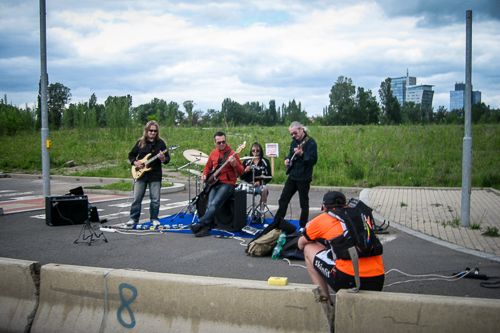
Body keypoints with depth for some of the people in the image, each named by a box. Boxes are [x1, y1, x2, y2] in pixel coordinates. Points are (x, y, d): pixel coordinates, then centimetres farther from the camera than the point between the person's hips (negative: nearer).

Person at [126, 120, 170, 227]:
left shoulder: (161, 143, 4)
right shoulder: (140, 142, 9)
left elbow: (168, 159, 3)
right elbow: (131, 155, 16)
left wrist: (163, 159, -20)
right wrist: (135, 162, -4)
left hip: (155, 176, -1)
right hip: (140, 174, 1)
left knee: (155, 200, 0)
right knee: (136, 198, 1)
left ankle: (154, 218, 16)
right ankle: (133, 218, 13)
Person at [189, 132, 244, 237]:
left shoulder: (232, 154, -4)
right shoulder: (213, 153, 12)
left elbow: (241, 172, -8)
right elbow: (208, 166, 29)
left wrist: (235, 164, -27)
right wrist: (205, 175, 9)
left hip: (228, 184, -5)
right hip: (214, 183, 5)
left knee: (215, 203, -25)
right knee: (210, 204, -17)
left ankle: (199, 224, -29)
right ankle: (206, 229, -21)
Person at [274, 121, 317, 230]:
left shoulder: (310, 142, -12)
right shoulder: (294, 141, 12)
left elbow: (313, 160, -21)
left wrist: (302, 154, -34)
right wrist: (287, 159, 7)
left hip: (304, 178, -8)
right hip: (292, 176, 8)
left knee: (304, 203, 2)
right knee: (283, 199, 10)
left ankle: (303, 226, 13)